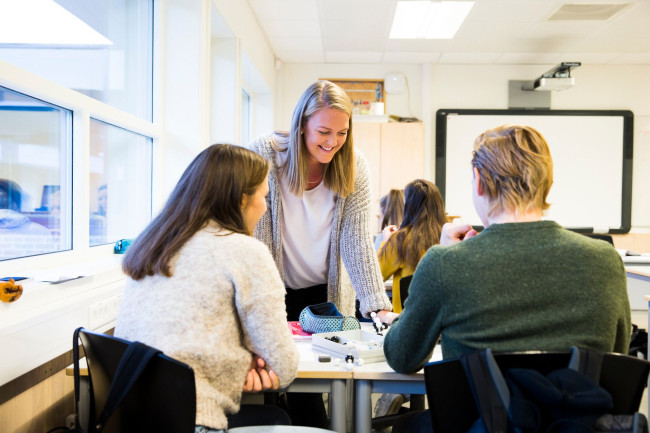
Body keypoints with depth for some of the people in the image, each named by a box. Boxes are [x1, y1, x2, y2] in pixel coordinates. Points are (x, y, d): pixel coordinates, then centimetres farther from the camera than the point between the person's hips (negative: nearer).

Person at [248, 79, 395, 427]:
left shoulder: (355, 168, -11)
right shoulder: (265, 154, -17)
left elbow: (357, 242, -15)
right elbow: (255, 235, -19)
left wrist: (379, 308, -26)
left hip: (327, 293, 2)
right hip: (277, 290, -1)